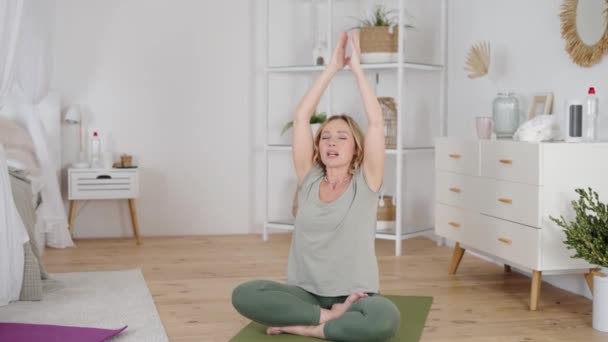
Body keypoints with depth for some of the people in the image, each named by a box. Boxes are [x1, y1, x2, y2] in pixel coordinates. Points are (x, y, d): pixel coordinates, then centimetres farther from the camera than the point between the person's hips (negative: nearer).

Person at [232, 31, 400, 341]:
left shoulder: (364, 183, 0)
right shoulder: (309, 181, 6)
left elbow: (376, 122, -10)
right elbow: (301, 117, 0)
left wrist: (356, 67, -5)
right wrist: (332, 68, 1)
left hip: (354, 296, -2)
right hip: (306, 293, 2)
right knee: (244, 295, -25)